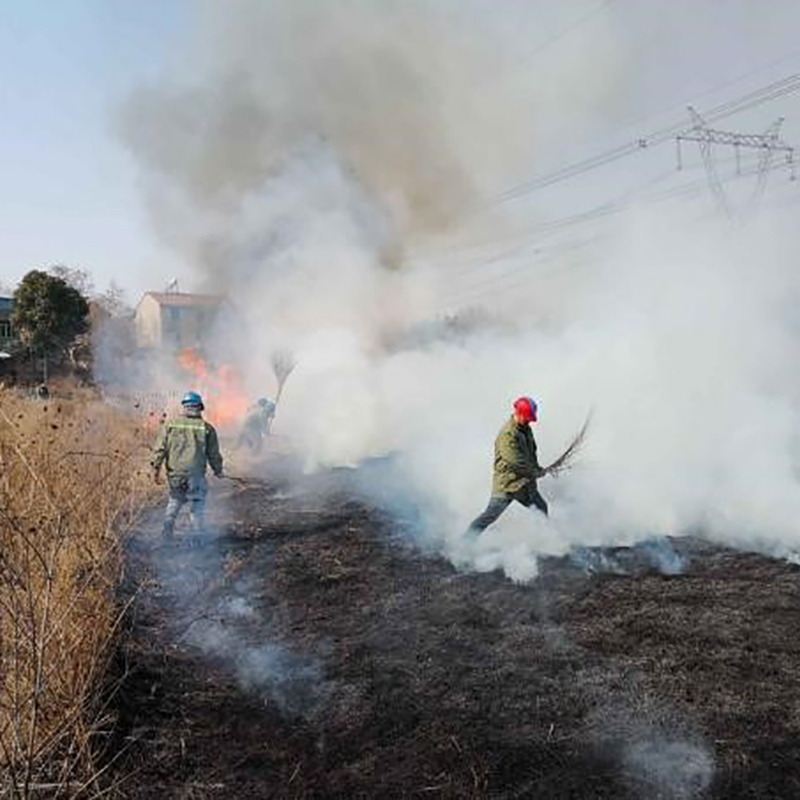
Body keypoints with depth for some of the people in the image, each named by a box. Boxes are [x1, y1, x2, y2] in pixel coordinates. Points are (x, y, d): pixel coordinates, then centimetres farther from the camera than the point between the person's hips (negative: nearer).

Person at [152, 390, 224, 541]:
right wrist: (218, 470, 16)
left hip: (174, 473, 3)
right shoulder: (206, 428, -2)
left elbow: (160, 448, 1)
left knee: (175, 500, 22)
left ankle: (168, 529, 17)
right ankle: (197, 536, 5)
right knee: (197, 505, 7)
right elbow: (213, 453, 3)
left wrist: (156, 468, 7)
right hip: (195, 474, -3)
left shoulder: (170, 424, 3)